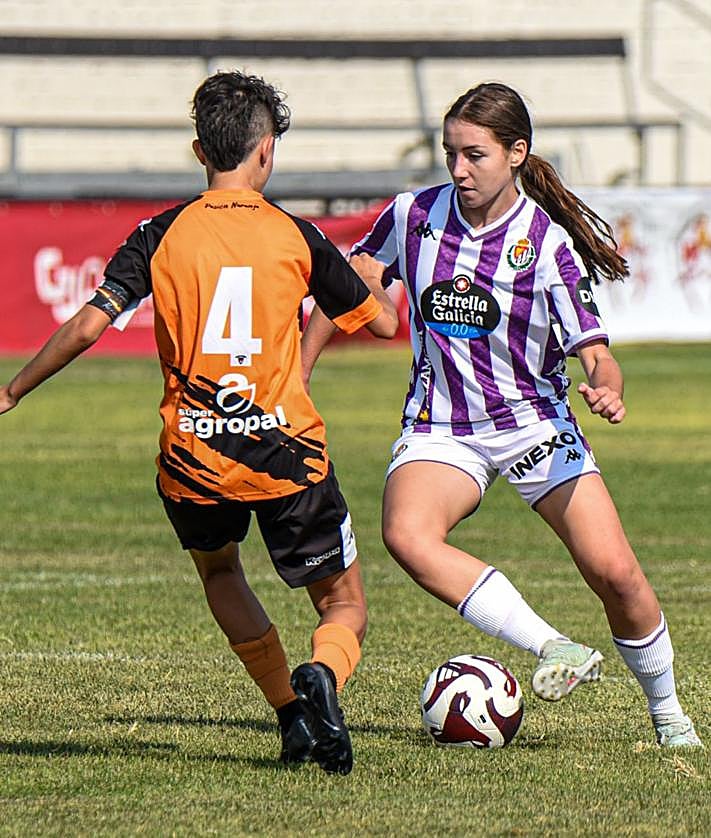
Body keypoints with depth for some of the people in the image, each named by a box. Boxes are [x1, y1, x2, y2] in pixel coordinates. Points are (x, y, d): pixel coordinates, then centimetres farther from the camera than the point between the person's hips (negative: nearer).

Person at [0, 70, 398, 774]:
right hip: (287, 450, -1)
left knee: (218, 569, 32)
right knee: (345, 608, 12)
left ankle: (290, 711, 17)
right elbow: (381, 321, 8)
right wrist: (361, 272, 30)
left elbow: (87, 326, -8)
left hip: (191, 457, 1)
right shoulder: (296, 236, -2)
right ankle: (321, 676, -24)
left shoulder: (163, 234, -2)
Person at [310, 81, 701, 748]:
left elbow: (594, 352, -14)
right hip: (439, 430, 2)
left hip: (534, 423, -2)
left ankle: (666, 711, 14)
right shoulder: (414, 216, -3)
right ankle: (556, 651, -29)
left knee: (614, 571, -13)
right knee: (406, 535, -31)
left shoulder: (549, 242, -11)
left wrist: (607, 390, -37)